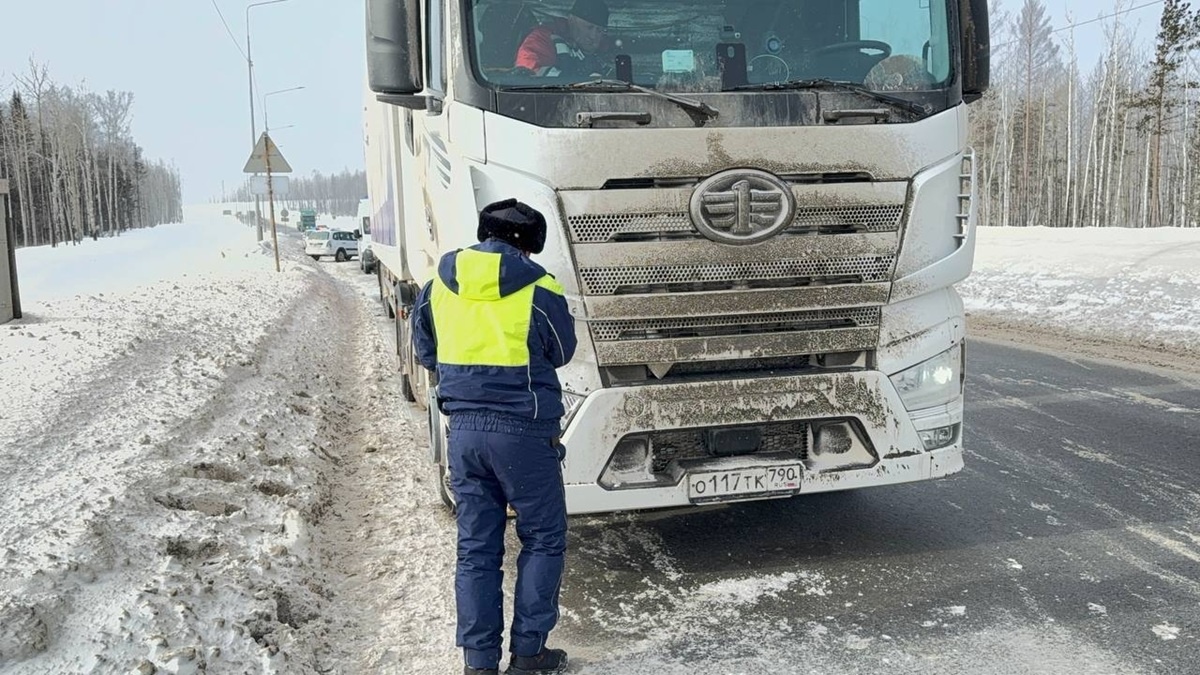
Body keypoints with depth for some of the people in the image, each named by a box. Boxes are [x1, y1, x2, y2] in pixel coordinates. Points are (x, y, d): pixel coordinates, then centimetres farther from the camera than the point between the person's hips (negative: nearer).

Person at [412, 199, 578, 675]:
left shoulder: (439, 284, 4)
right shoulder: (539, 290, -10)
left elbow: (426, 353, 15)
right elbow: (561, 354, 5)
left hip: (464, 428, 4)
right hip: (523, 430, -4)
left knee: (476, 547, 13)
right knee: (543, 540, 13)